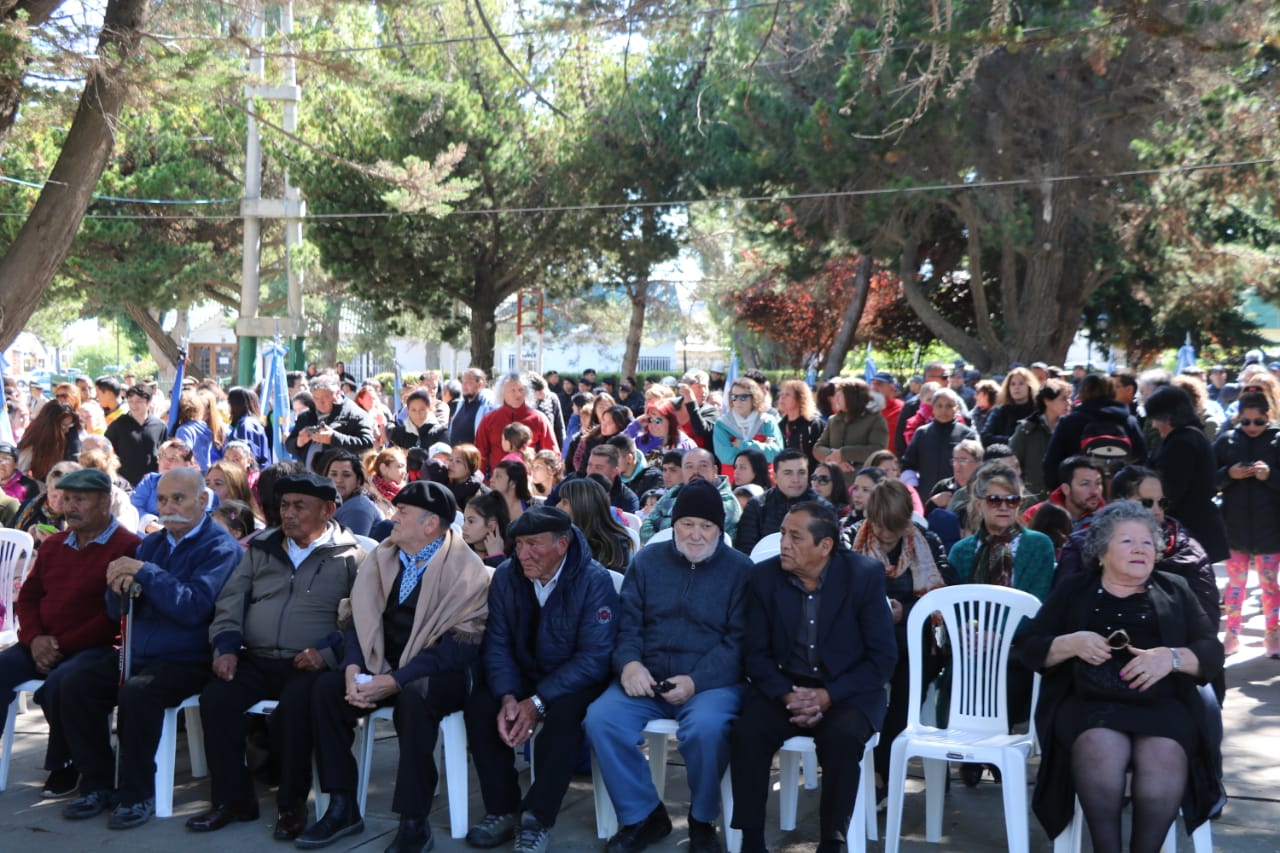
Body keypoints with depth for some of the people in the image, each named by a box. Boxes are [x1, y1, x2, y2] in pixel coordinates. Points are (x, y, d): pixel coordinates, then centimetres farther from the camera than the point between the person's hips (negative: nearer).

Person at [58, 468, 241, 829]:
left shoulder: (220, 548, -7)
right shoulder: (151, 544, 15)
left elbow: (193, 609, -20)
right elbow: (116, 610, 14)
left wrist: (145, 572, -19)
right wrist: (119, 586, -9)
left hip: (187, 660, -7)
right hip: (137, 651, 7)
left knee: (137, 692, -32)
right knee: (77, 686, -13)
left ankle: (138, 795, -16)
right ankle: (98, 786, 0)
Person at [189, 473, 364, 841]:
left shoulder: (349, 556, 2)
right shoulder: (261, 548, 17)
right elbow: (231, 599, 14)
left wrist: (327, 651, -19)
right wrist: (226, 645, -1)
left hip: (310, 664, -5)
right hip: (254, 660, 5)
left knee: (295, 706, -33)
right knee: (215, 698, -20)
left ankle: (292, 804, -15)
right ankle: (233, 798, -7)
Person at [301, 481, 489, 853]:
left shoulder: (465, 569, -14)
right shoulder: (382, 557, 7)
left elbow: (460, 645, -20)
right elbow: (360, 619, 6)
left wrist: (395, 681, -26)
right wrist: (354, 667, -15)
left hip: (440, 674, -6)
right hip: (384, 666, 6)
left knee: (413, 697, -37)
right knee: (326, 687, -18)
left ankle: (414, 822, -26)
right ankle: (343, 807, -8)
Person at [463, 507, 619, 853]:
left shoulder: (594, 580, -19)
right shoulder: (506, 576, -5)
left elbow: (594, 656, -23)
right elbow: (497, 643, -5)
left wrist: (538, 702, -30)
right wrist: (507, 696, -25)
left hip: (574, 681, -4)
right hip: (522, 676, 4)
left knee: (564, 713, -35)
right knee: (479, 706, -22)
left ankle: (538, 819, -22)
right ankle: (501, 811, -9)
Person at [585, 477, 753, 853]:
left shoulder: (740, 569, 3)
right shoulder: (648, 560, 12)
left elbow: (739, 641, -5)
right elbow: (627, 622, 8)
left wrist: (696, 681, -19)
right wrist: (630, 664, -14)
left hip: (712, 681, -3)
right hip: (646, 679, 3)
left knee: (707, 727, -35)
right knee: (600, 719, -23)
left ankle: (702, 820, -7)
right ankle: (642, 815, -3)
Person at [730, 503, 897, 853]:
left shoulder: (865, 575, -11)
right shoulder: (765, 576, -4)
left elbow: (883, 657, -10)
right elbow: (755, 653, 0)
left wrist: (828, 695, -21)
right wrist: (786, 695, -19)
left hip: (847, 690, -2)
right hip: (783, 686, 2)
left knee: (842, 737, -33)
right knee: (747, 732, -27)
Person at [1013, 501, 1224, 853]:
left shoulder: (1174, 590, 22)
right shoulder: (1074, 590, 19)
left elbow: (1213, 652, 13)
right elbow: (1027, 648, 13)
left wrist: (1171, 658, -8)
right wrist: (1072, 643, -7)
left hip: (1161, 705, 1)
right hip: (1088, 703, -1)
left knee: (1165, 757, -32)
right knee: (1101, 747, -35)